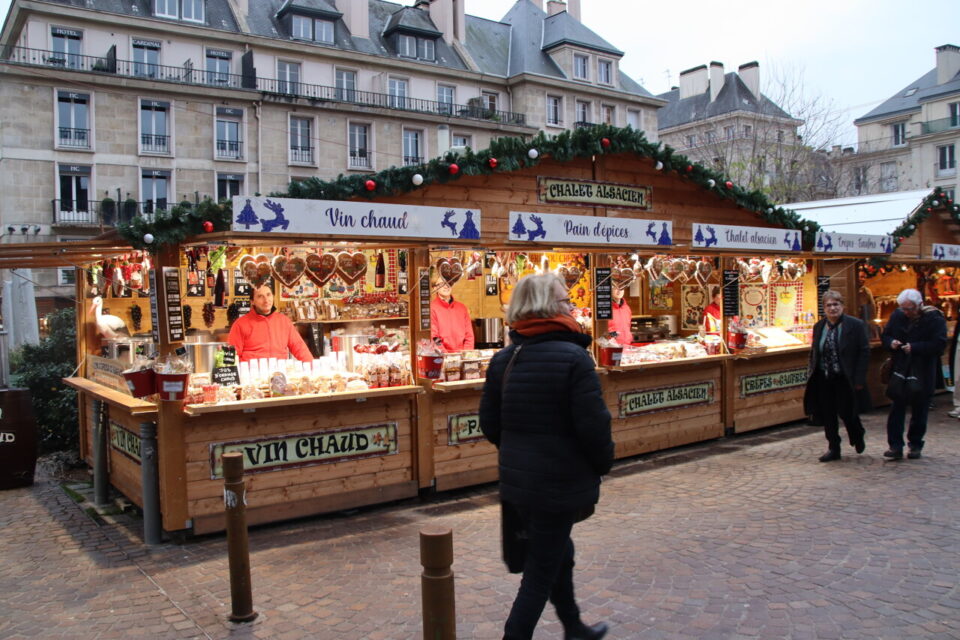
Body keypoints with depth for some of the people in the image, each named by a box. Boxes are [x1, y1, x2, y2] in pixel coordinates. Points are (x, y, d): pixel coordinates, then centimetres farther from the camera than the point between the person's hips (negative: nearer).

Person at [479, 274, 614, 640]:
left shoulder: (503, 360, 2)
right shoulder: (573, 357, -17)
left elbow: (489, 424, 5)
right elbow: (593, 425, -18)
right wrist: (602, 464, 0)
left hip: (518, 480, 7)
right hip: (561, 481, -7)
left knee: (558, 553, 26)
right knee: (541, 572, 7)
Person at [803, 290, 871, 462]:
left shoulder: (855, 325, -6)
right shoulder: (819, 327, 8)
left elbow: (864, 352, -7)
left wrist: (859, 379, -12)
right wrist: (811, 373, 4)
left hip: (845, 379, -4)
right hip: (824, 379, 4)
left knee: (846, 412, 1)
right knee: (827, 415, 7)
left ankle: (858, 438, 33)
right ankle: (833, 449, 20)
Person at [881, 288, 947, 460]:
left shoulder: (934, 319, -9)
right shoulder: (897, 316, 3)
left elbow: (939, 344, -17)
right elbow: (885, 335, 14)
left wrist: (914, 347, -22)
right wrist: (891, 342, -8)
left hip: (923, 374, -3)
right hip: (900, 370, 3)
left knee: (919, 410, 8)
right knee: (897, 408, -1)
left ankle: (915, 444, 21)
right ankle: (896, 446, 1)